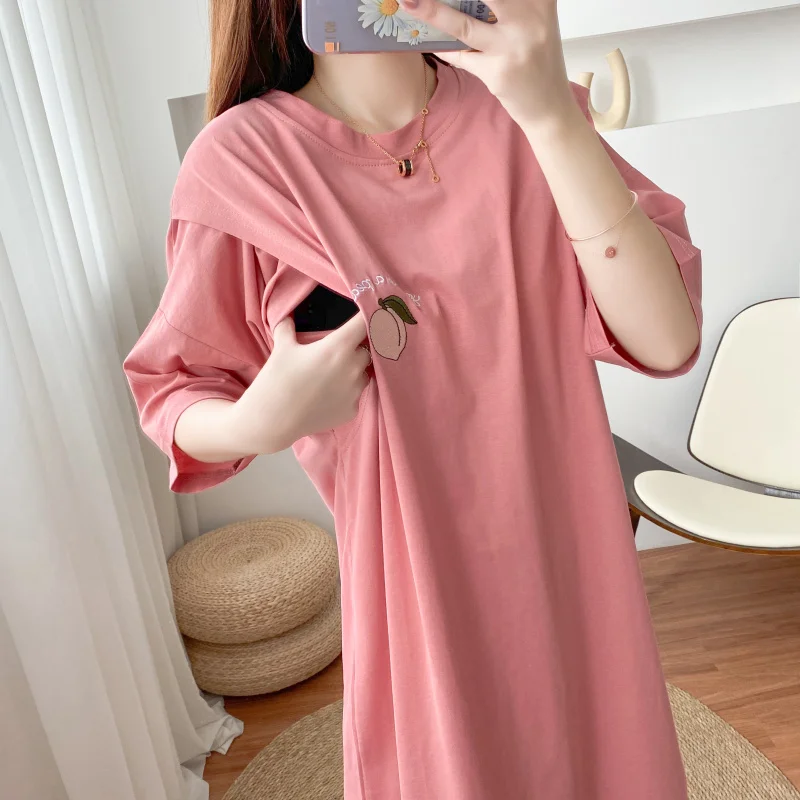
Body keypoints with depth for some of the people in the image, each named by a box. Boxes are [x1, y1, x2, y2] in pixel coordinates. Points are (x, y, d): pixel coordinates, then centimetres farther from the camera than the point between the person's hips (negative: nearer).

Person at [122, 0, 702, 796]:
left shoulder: (519, 111, -6)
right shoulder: (243, 157, -12)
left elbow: (667, 339, -16)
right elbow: (172, 394, -3)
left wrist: (552, 116, -25)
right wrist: (258, 423, -24)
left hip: (568, 562, 3)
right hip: (416, 582, -2)